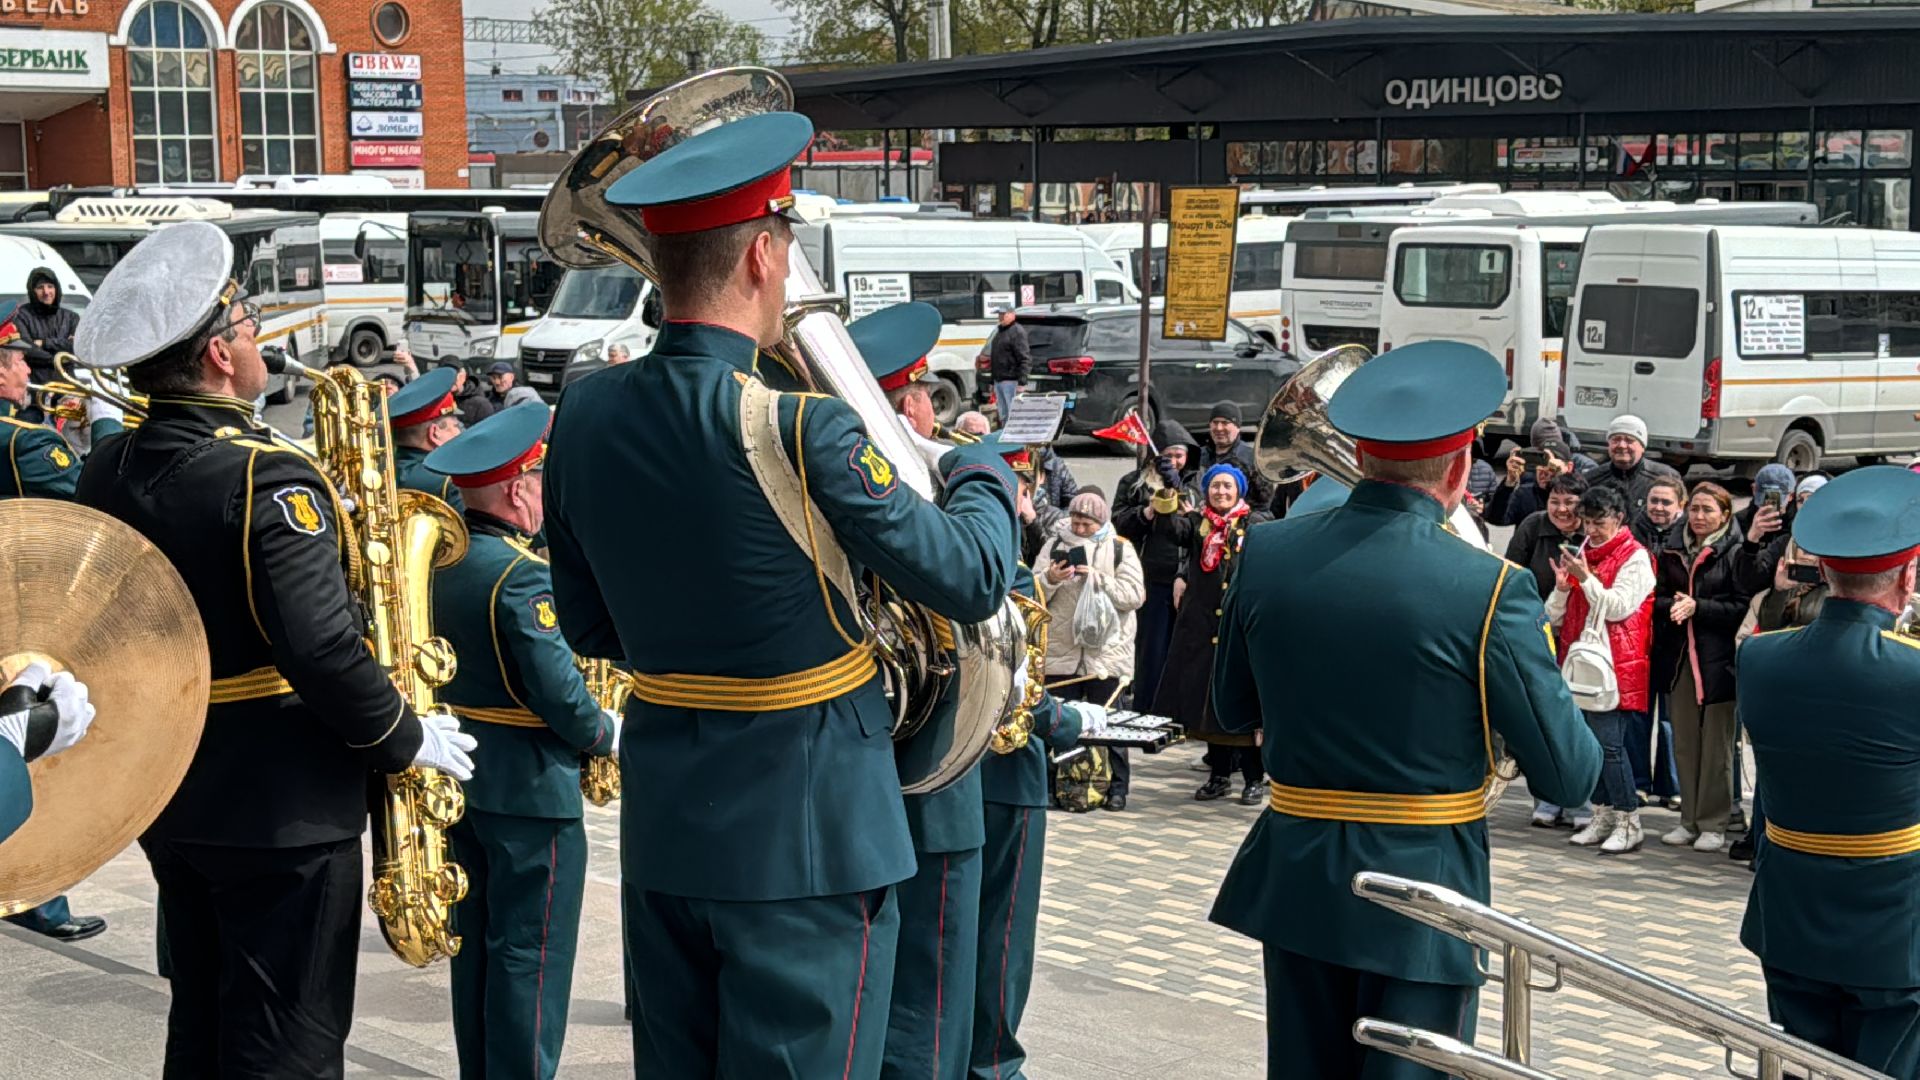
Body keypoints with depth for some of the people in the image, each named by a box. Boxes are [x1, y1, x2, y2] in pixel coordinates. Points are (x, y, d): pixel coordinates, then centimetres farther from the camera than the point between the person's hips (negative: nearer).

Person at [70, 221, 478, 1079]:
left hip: (165, 796, 8)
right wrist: (404, 738, -13)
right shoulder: (265, 478, -21)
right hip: (280, 810, -8)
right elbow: (320, 646, -26)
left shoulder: (106, 471, 2)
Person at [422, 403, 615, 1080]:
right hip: (531, 788, -8)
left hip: (458, 770, 9)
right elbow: (557, 691, -22)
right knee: (531, 954, -1)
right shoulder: (522, 574, -21)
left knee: (476, 941, 16)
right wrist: (605, 733, -6)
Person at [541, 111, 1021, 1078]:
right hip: (805, 834, -6)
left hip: (661, 824, 6)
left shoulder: (583, 421, -1)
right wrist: (983, 478, 5)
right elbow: (971, 579, -14)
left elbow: (588, 628, 10)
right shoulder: (797, 428, -21)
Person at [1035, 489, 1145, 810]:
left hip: (1107, 652, -2)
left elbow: (1134, 595, -6)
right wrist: (1050, 579, -15)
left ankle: (1117, 787, 8)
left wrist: (1098, 578, -15)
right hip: (1061, 652, 2)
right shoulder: (1054, 545, 9)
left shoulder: (1119, 549, 4)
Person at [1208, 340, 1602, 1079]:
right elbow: (1569, 777, -11)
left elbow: (1233, 711, 11)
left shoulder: (1265, 553, -4)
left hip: (1294, 880, 4)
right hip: (1419, 894, -4)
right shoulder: (1488, 587, -17)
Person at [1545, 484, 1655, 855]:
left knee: (1609, 744, -11)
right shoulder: (1583, 554, 16)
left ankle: (1629, 824, -4)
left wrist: (1585, 578, -18)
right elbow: (1555, 616, 14)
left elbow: (1617, 608, -14)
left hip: (1615, 667, -7)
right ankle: (1603, 818, 16)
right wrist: (1562, 586, -4)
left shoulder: (1635, 557, -4)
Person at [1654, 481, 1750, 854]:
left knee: (1716, 745, 1)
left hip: (1718, 658, -5)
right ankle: (1689, 819, 17)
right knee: (1684, 742, 9)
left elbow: (1742, 607, -11)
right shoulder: (1674, 552, 11)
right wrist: (1670, 606, -9)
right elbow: (1658, 598, 12)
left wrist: (1697, 607, -17)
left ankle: (1714, 823, 8)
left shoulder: (1734, 553, -6)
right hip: (1680, 655, 5)